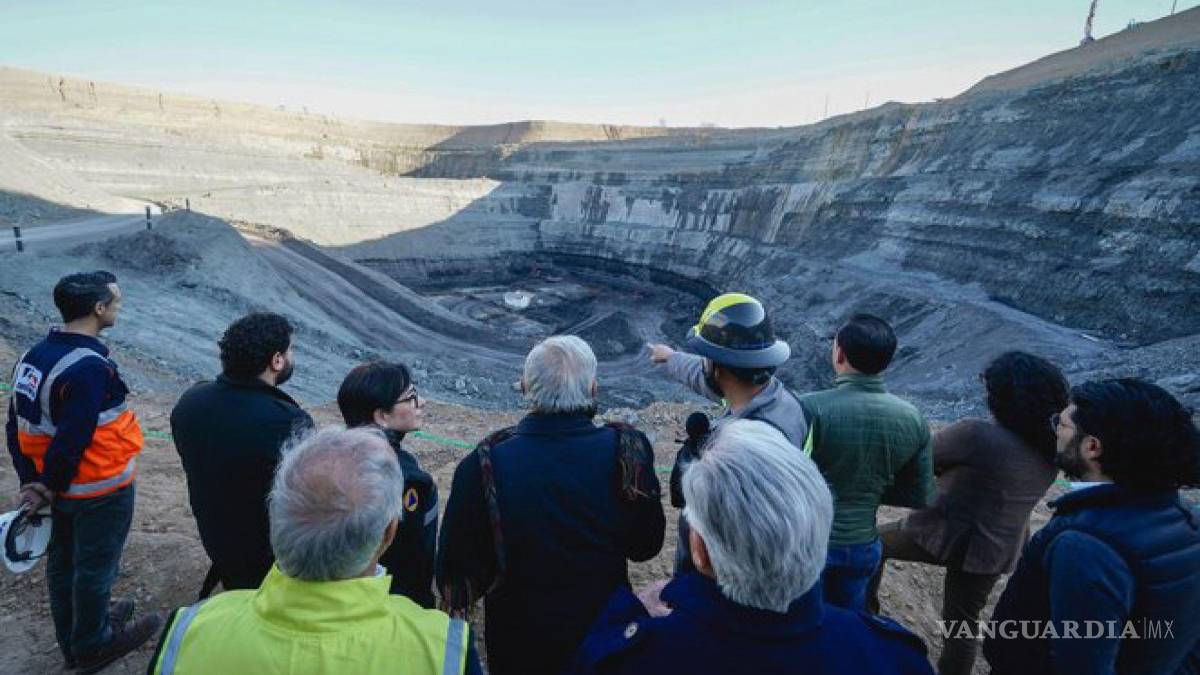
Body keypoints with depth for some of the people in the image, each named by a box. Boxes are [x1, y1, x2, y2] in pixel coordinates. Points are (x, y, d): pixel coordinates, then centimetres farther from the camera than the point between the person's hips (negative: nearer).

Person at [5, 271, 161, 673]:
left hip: (61, 487, 8)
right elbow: (72, 440, -26)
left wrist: (31, 482, 6)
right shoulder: (90, 367, -28)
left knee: (63, 564, 22)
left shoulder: (34, 356, 1)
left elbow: (16, 427, 4)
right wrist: (47, 489, -9)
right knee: (94, 567, 11)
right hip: (99, 491, -8)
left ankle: (73, 639, 42)